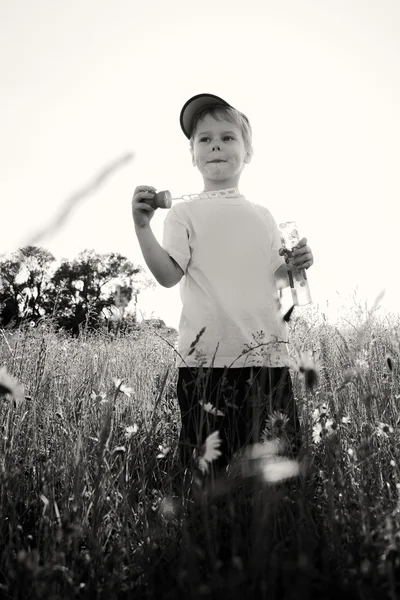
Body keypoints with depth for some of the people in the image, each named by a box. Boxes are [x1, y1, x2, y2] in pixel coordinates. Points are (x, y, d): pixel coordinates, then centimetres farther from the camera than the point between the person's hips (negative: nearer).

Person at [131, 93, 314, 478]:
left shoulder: (261, 215, 15)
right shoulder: (185, 213, 3)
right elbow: (169, 276, -9)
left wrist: (296, 264, 0)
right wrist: (142, 228, -20)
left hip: (266, 353, 4)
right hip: (206, 357, -3)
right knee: (207, 463, 1)